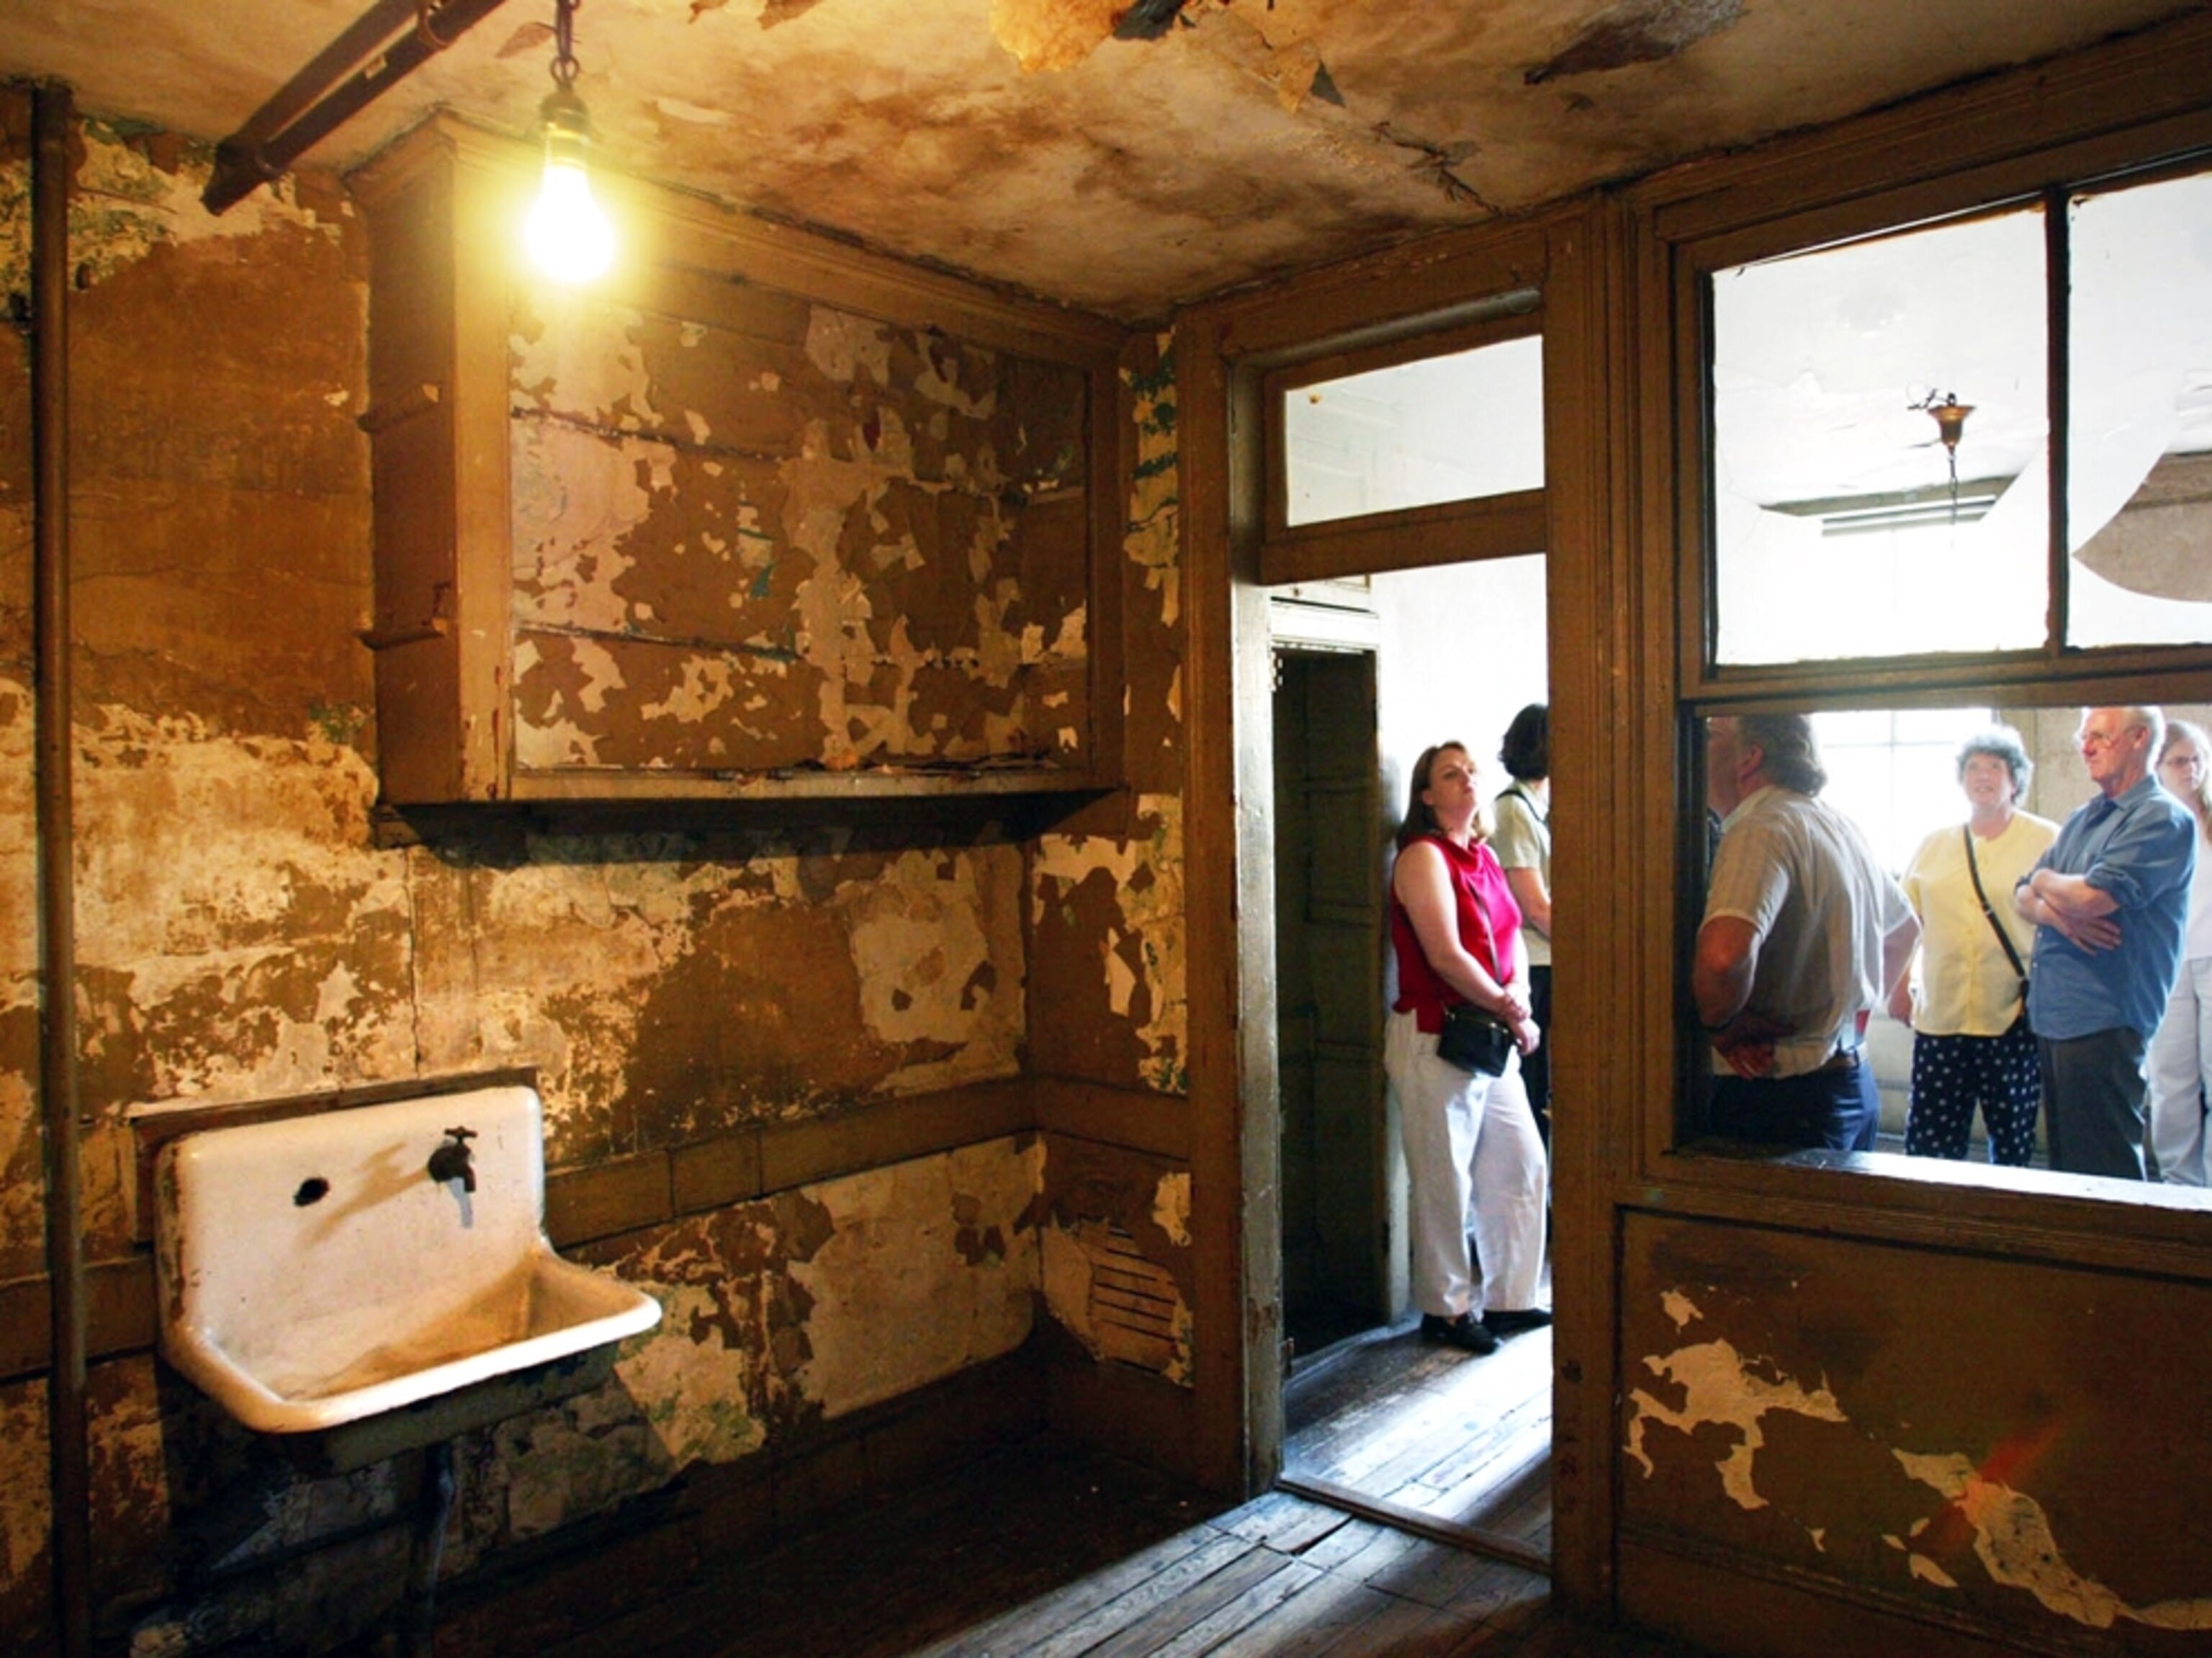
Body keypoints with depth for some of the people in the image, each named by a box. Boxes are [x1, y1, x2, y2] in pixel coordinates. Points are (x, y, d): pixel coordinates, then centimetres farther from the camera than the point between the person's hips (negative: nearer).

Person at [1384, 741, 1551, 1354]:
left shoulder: (1482, 855, 14)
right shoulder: (1423, 856, -13)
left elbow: (1511, 936, 12)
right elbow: (1446, 956, -20)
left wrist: (1518, 997, -7)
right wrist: (1509, 1013, -11)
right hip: (1436, 1040, -9)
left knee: (1522, 1166, 13)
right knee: (1445, 1182, 2)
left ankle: (1510, 1299, 28)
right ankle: (1445, 1310, 18)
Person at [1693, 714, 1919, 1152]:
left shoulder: (1761, 829, -20)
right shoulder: (1839, 824, 11)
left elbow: (1722, 955, -38)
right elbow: (1905, 929, 28)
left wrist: (1720, 1023, -20)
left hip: (1775, 1098, -9)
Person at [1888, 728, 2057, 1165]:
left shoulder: (2046, 841, 2)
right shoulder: (1934, 846, 13)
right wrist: (1899, 989, 9)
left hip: (2013, 1022, -3)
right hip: (1938, 1022, 3)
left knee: (2013, 1148, 7)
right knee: (1926, 1151, 2)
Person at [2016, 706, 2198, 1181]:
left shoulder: (2163, 819, -10)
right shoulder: (2083, 819, 17)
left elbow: (2092, 897, -22)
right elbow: (2024, 896, 14)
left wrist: (2046, 881, 0)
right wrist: (2055, 913, -9)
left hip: (2102, 1021, -8)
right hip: (2053, 1015, 8)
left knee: (2104, 1172, -1)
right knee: (2065, 1162, 15)